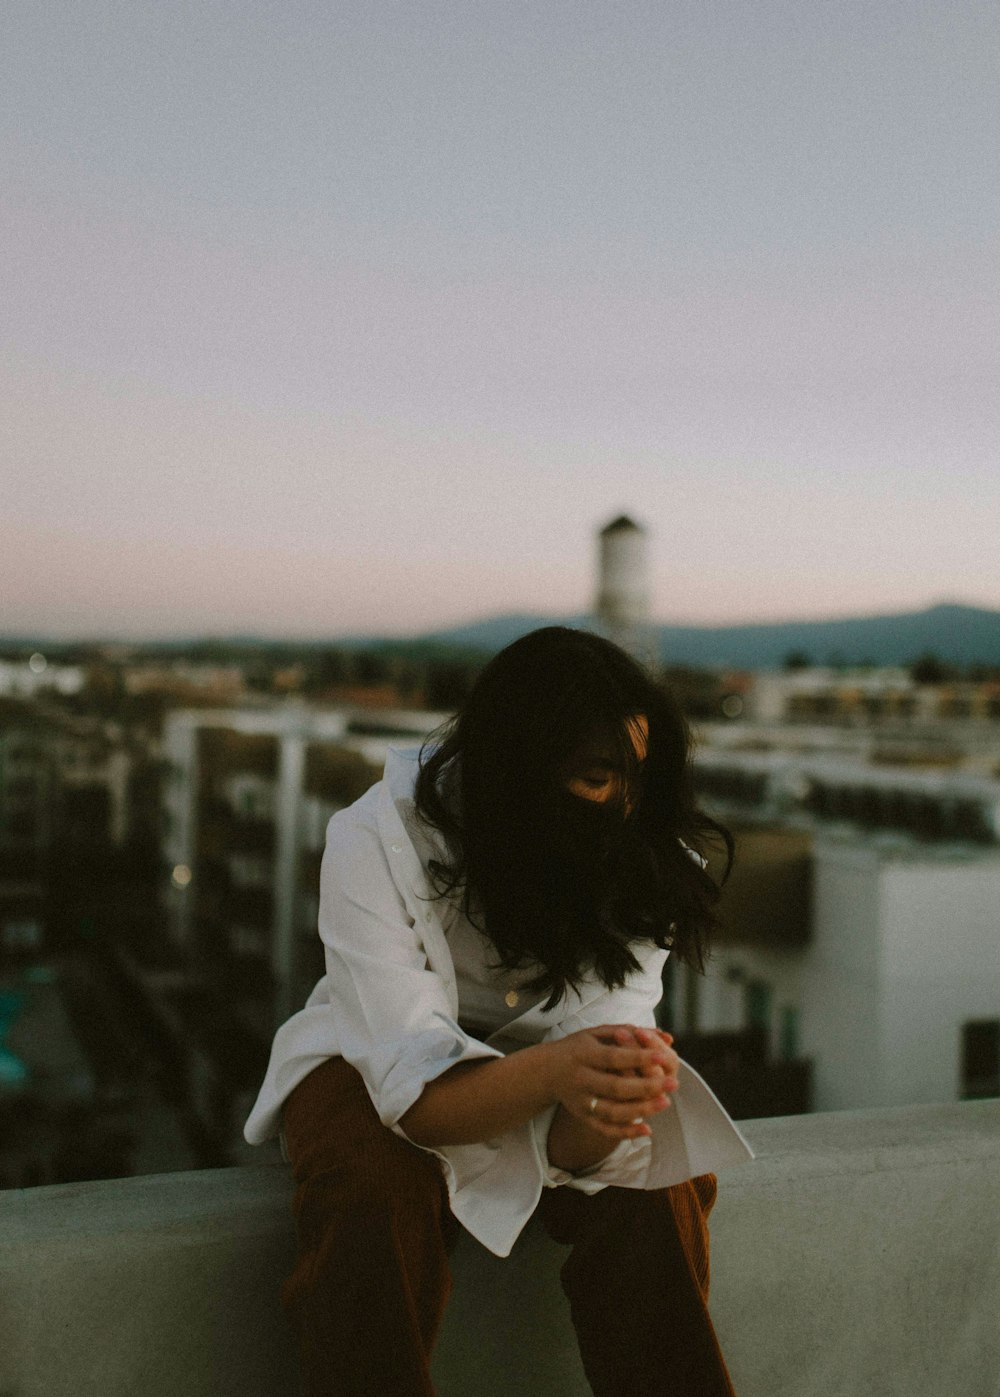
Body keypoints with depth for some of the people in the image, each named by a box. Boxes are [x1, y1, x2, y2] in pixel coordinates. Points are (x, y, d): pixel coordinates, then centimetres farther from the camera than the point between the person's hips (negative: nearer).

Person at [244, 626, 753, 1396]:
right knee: (377, 1192, -33)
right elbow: (416, 1084, -32)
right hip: (376, 1065, -2)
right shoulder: (375, 841, -27)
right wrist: (553, 1071, -52)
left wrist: (616, 1099, -50)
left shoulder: (645, 858, -19)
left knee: (655, 1189, -26)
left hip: (543, 1059, 2)